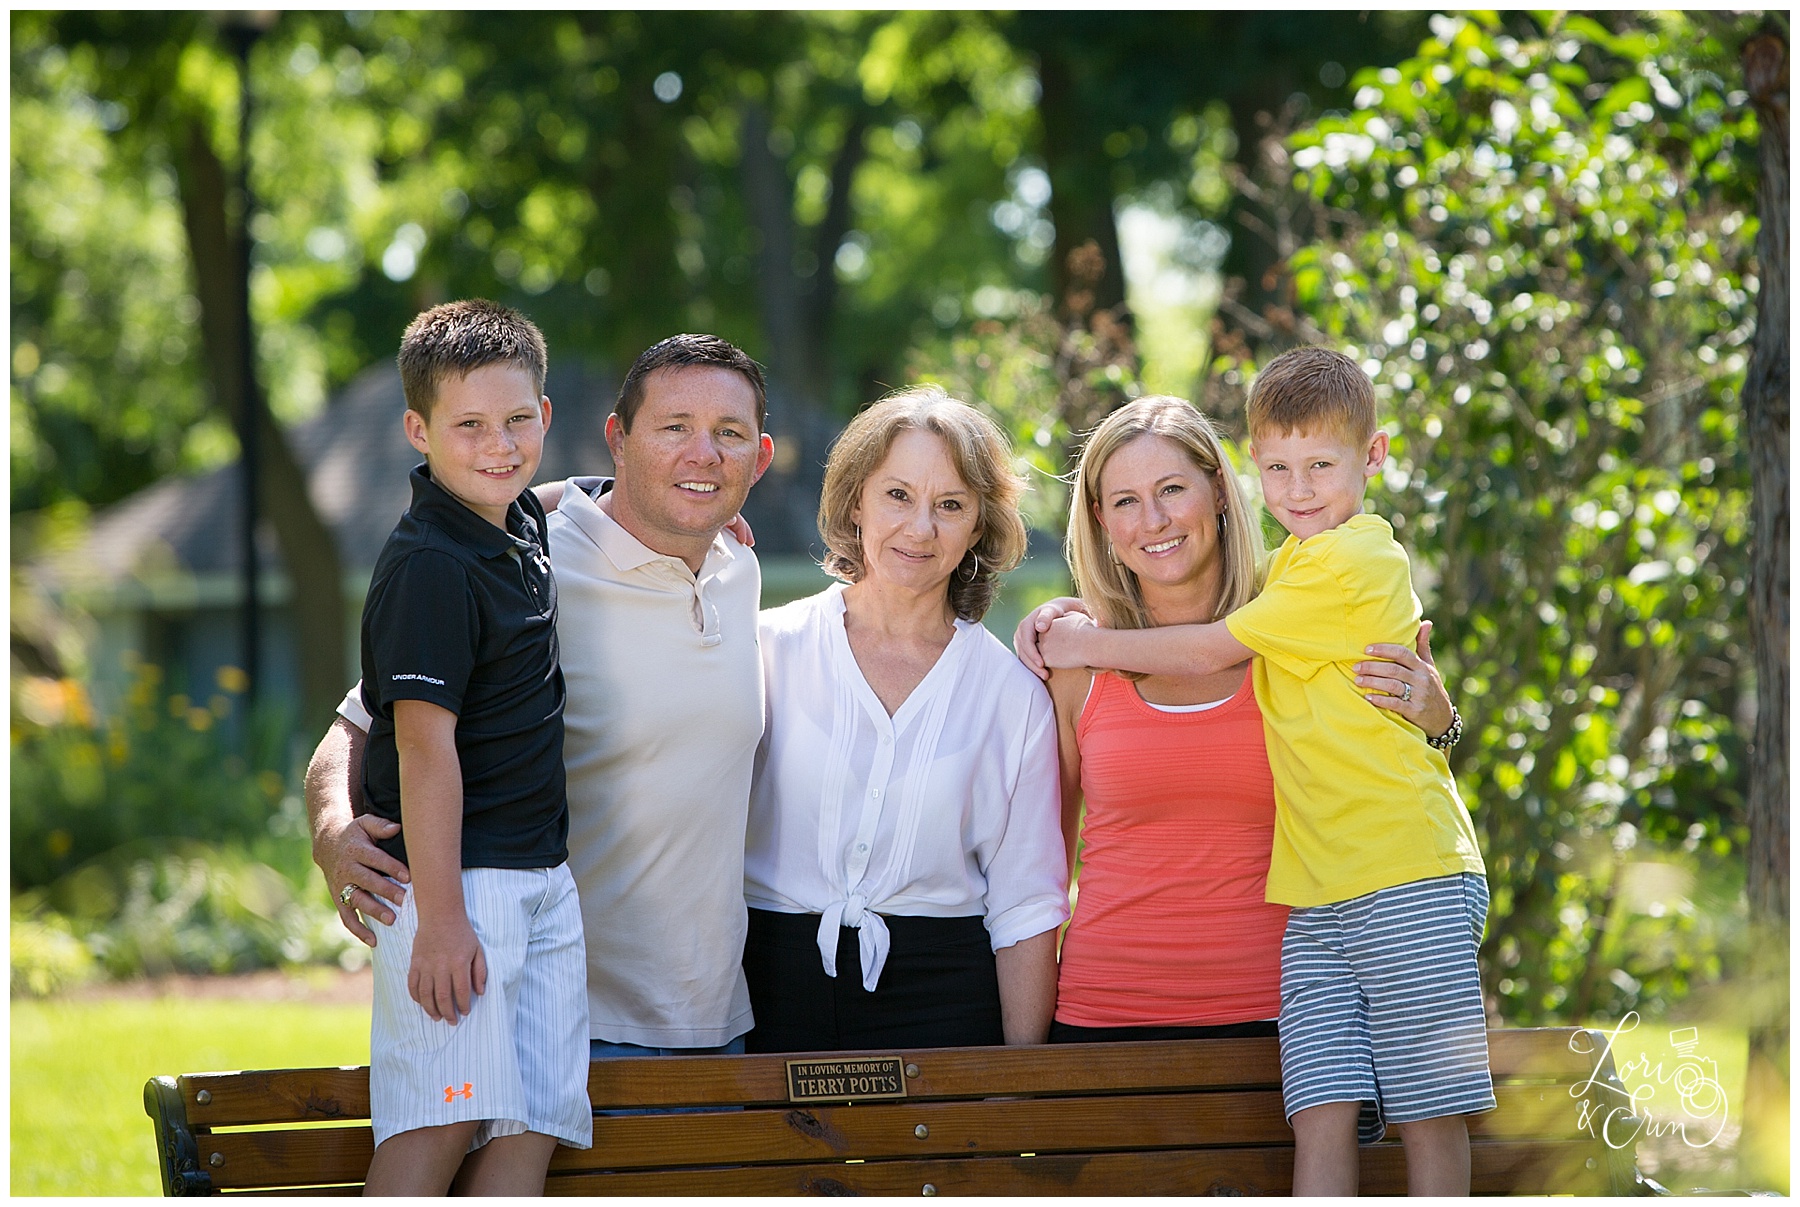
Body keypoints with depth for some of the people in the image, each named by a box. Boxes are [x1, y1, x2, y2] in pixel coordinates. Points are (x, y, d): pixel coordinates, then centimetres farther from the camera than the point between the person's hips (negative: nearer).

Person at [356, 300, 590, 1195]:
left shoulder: (524, 525, 10)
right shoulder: (428, 566, -16)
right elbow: (426, 744, -20)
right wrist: (441, 917, -22)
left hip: (541, 877, 9)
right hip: (456, 876, -9)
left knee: (530, 1124, 2)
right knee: (443, 1122, -15)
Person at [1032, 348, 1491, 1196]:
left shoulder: (1352, 563, -10)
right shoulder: (1297, 568, 20)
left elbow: (1209, 652, -5)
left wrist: (1086, 644, 7)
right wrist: (1091, 628, 9)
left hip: (1408, 880, -8)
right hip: (1315, 898, 8)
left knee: (1429, 1112, -2)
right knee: (1323, 1115, -4)